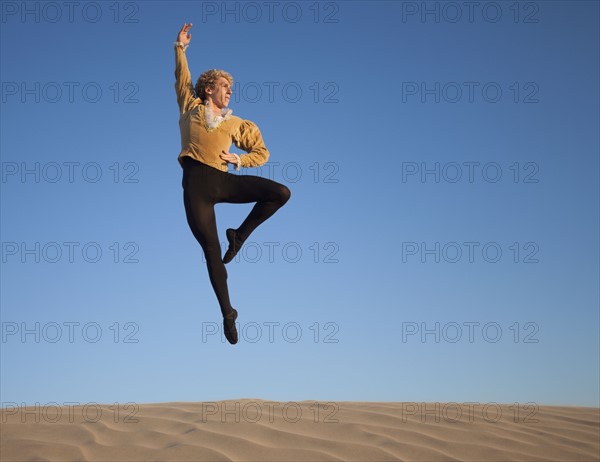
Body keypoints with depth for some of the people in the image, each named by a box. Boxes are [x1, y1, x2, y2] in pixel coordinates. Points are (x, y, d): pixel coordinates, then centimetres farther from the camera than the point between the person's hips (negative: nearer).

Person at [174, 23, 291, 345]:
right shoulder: (191, 107, 15)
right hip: (196, 183, -2)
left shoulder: (237, 123, 17)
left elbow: (262, 153, 18)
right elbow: (182, 79, 20)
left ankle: (239, 235, 2)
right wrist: (181, 48, 15)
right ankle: (228, 313, 6)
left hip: (223, 181, 2)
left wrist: (238, 159, 2)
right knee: (212, 250, -4)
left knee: (281, 193, -13)